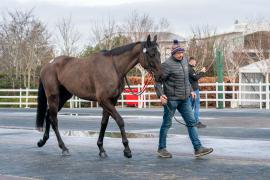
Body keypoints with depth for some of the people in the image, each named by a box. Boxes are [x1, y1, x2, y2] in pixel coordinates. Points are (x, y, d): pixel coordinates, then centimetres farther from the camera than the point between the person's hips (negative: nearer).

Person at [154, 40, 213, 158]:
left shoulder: (184, 60, 9)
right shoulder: (167, 64, -15)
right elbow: (158, 80, -14)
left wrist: (190, 91, 22)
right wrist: (160, 95, -25)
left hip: (184, 99, 7)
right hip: (171, 99, -7)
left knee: (191, 122, 3)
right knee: (167, 124, 4)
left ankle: (198, 148, 5)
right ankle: (161, 149, 17)